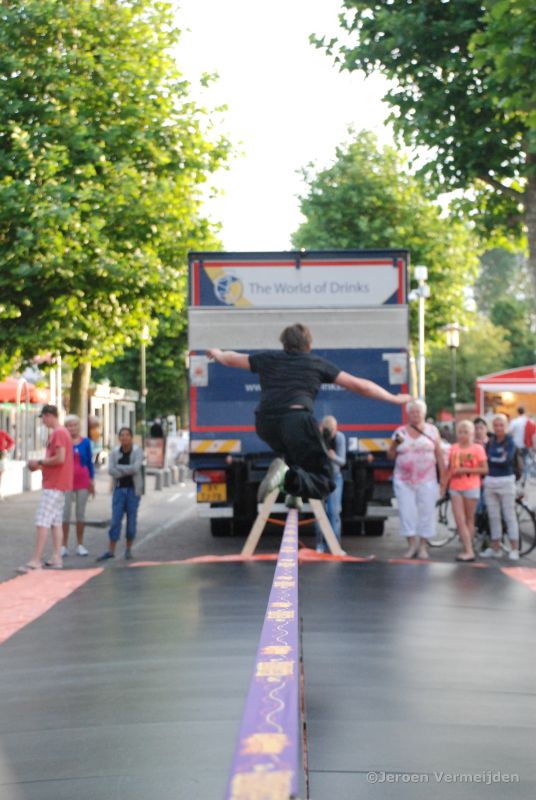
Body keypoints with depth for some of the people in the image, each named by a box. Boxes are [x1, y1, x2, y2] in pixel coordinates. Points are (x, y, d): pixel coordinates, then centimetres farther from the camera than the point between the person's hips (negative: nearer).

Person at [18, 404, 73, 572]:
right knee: (56, 522, 10)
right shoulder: (62, 432, 17)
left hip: (53, 485, -10)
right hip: (59, 484, 10)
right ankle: (56, 558, 11)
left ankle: (36, 560, -13)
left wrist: (39, 462, -12)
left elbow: (60, 458, -23)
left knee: (42, 522, -11)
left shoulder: (58, 433, -15)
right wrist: (42, 465, 11)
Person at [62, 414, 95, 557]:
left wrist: (92, 481, 6)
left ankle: (80, 545, 12)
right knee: (65, 512, -3)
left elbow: (90, 462, 9)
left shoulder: (85, 442, 5)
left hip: (82, 481, 2)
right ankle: (64, 546, 0)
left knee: (81, 512, 6)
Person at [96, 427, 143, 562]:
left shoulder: (138, 451, -5)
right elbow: (111, 470, -10)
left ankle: (129, 549, 16)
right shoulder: (114, 453, 2)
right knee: (115, 520, -2)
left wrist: (119, 468, -12)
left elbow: (136, 468, -20)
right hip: (119, 489, 2)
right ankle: (111, 551, -1)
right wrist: (128, 471, -18)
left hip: (133, 489, -2)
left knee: (131, 519, 3)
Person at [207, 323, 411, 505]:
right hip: (296, 420, -4)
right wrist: (394, 399, 25)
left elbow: (231, 359, 37)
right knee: (324, 483, 1)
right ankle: (289, 479, -29)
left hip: (265, 425, 4)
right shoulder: (318, 363, 15)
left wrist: (217, 354, 60)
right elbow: (359, 385, 16)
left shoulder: (268, 358, 21)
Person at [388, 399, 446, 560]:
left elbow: (439, 455, 6)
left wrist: (443, 477, 1)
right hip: (404, 480, 1)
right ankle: (411, 545, 6)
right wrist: (396, 443, -9)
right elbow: (391, 455, 10)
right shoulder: (400, 431, 7)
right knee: (406, 512, -2)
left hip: (426, 480, -1)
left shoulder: (432, 430, 6)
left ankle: (423, 546, 8)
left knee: (426, 512, -1)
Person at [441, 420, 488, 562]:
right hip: (455, 488, 3)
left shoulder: (477, 448, -3)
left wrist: (466, 470, -16)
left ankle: (467, 550, 11)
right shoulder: (454, 448, 8)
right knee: (460, 521, -6)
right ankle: (469, 551, -5)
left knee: (469, 520, 7)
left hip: (471, 488, -3)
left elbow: (484, 469, -6)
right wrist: (443, 486, 9)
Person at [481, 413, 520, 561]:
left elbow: (506, 460, -14)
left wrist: (491, 459, -6)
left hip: (506, 481, -4)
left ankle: (514, 549, 2)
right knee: (493, 517, 8)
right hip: (490, 481, 4)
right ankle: (496, 548, 15)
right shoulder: (490, 441, 10)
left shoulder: (510, 442, -3)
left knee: (509, 516, -2)